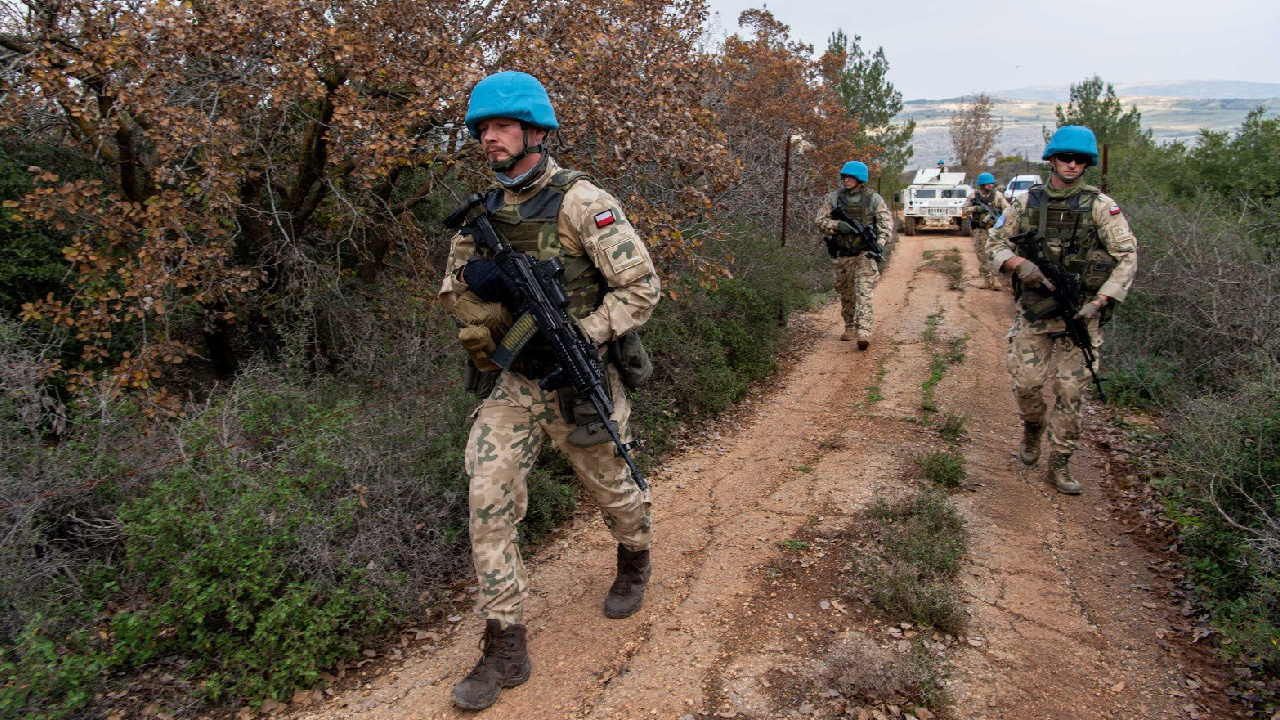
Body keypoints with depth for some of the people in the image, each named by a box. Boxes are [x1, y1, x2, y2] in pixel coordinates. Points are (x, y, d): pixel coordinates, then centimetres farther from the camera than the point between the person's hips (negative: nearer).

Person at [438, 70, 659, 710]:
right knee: (489, 501, -7)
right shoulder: (484, 212, 4)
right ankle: (505, 649, 4)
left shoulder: (582, 203, -14)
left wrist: (575, 336, -24)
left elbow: (641, 286, -16)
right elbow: (452, 290, 11)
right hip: (514, 381, 5)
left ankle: (634, 564, 50)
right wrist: (481, 283, -12)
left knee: (612, 489, 16)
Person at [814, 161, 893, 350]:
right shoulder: (833, 198, 4)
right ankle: (850, 327, 28)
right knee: (846, 294, 11)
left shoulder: (874, 199, 0)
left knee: (864, 293, -15)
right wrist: (837, 225, -19)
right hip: (842, 254, 3)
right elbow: (820, 220, 1)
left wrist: (880, 244, -19)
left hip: (866, 253, -3)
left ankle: (864, 332, -22)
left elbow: (886, 223, -2)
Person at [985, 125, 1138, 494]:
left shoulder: (1100, 206, -2)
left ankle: (1059, 464, 12)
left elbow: (1127, 256, -3)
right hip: (1035, 310, 1)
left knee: (1071, 390, 0)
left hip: (1080, 313, -1)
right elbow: (995, 243, 8)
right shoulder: (1026, 202, 4)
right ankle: (1032, 428, 32)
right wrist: (1020, 264, -13)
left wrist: (1099, 302, -14)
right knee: (1026, 382, -1)